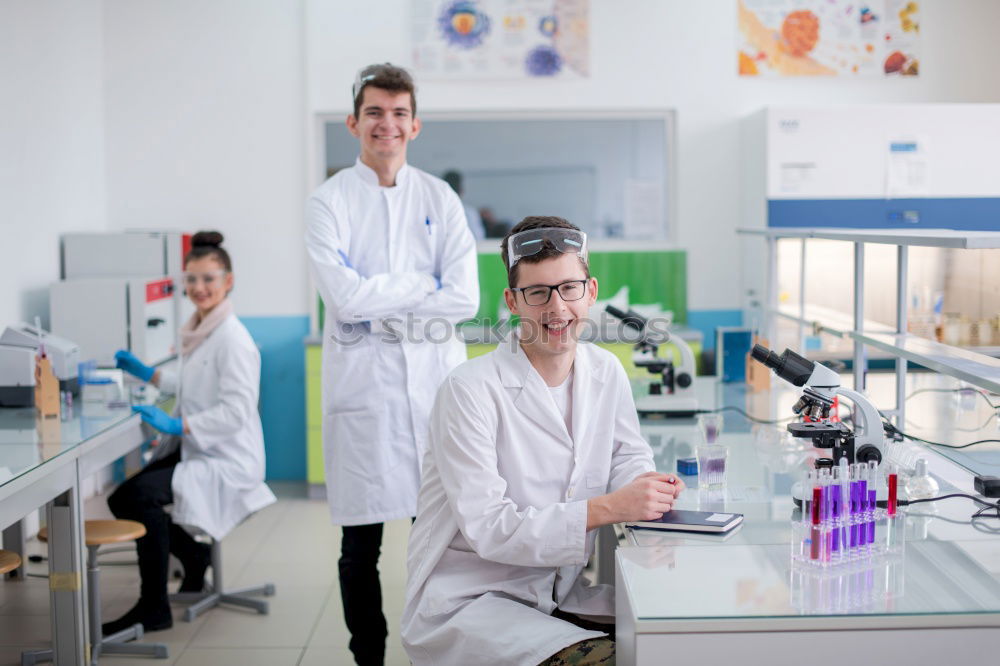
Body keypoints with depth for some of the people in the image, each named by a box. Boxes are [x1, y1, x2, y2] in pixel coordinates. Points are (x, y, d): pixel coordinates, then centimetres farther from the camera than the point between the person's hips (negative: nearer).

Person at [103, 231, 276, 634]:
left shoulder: (233, 339, -17)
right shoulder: (198, 331, 10)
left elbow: (236, 410, -23)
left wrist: (176, 426, -28)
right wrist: (146, 373, 22)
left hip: (226, 461, -9)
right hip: (193, 451, 9)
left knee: (139, 495, -25)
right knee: (124, 497, 0)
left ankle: (153, 609, -11)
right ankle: (193, 555, 22)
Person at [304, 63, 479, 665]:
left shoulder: (441, 199, 8)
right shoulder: (330, 201, 2)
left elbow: (465, 299, -4)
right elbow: (346, 297, -12)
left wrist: (380, 307, -8)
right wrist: (423, 283, -4)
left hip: (434, 380, 1)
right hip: (361, 384, -1)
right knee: (361, 544, 7)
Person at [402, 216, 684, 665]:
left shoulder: (605, 372, 4)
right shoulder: (470, 390, -17)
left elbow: (627, 455, 18)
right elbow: (489, 530, -21)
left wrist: (646, 486, -8)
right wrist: (608, 508, -28)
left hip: (560, 593, 7)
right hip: (465, 605, -6)